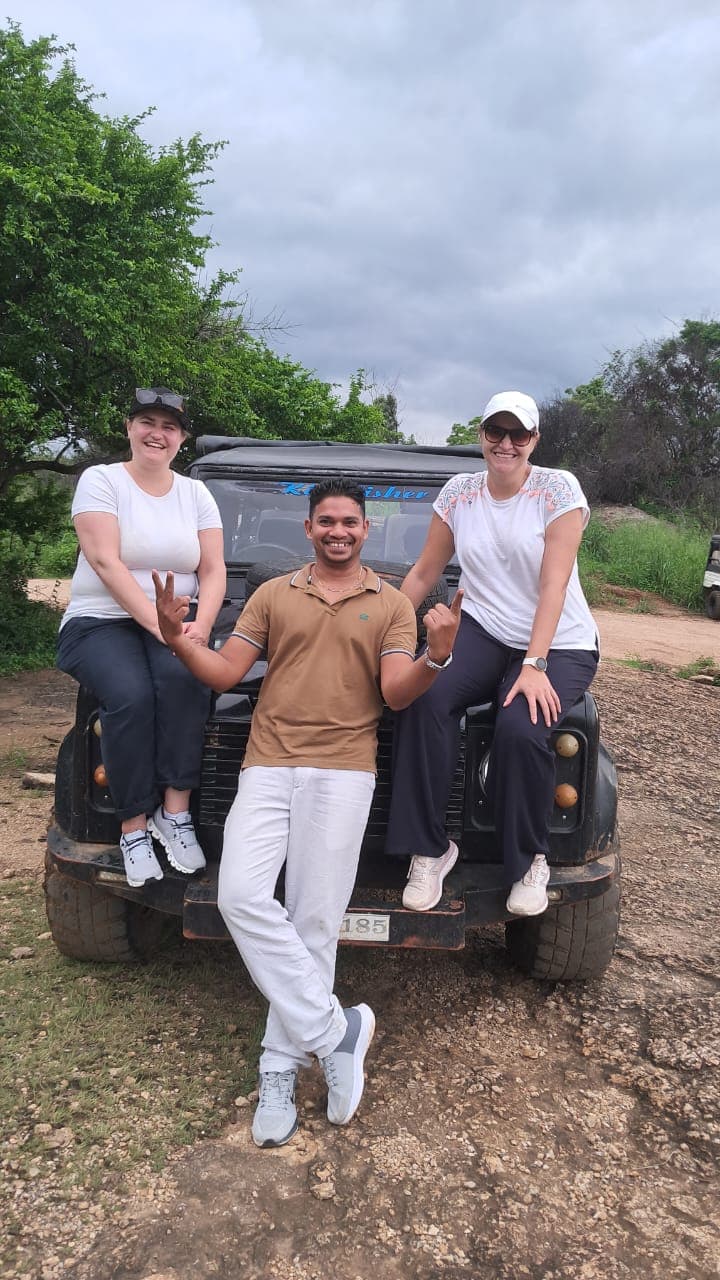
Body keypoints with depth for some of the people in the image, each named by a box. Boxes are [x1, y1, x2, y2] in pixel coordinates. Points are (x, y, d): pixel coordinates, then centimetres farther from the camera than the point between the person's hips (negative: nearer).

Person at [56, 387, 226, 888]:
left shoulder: (195, 493, 9)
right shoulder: (101, 480, -2)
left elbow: (213, 571, 2)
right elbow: (106, 562, -15)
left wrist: (199, 626, -18)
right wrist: (157, 624, -25)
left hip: (174, 620, 3)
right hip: (101, 620, -2)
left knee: (183, 676, -32)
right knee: (131, 696, -32)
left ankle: (175, 812, -24)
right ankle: (134, 828, -19)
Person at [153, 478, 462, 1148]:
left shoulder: (392, 605, 10)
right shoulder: (272, 595, 15)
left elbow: (396, 693, -2)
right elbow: (223, 672, 8)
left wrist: (436, 656, -21)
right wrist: (177, 638, -10)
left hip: (343, 771, -1)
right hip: (268, 766, 2)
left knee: (314, 922, -3)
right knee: (241, 897, -17)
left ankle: (280, 1069, 13)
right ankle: (335, 1031, -5)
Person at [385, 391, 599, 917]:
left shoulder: (558, 489, -9)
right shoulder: (459, 492, 3)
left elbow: (553, 584, -18)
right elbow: (424, 573, 9)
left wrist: (534, 666, -27)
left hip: (559, 645, -3)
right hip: (484, 634, 3)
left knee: (520, 728, -32)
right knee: (425, 697, -29)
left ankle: (530, 863, -6)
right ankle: (430, 850, -17)